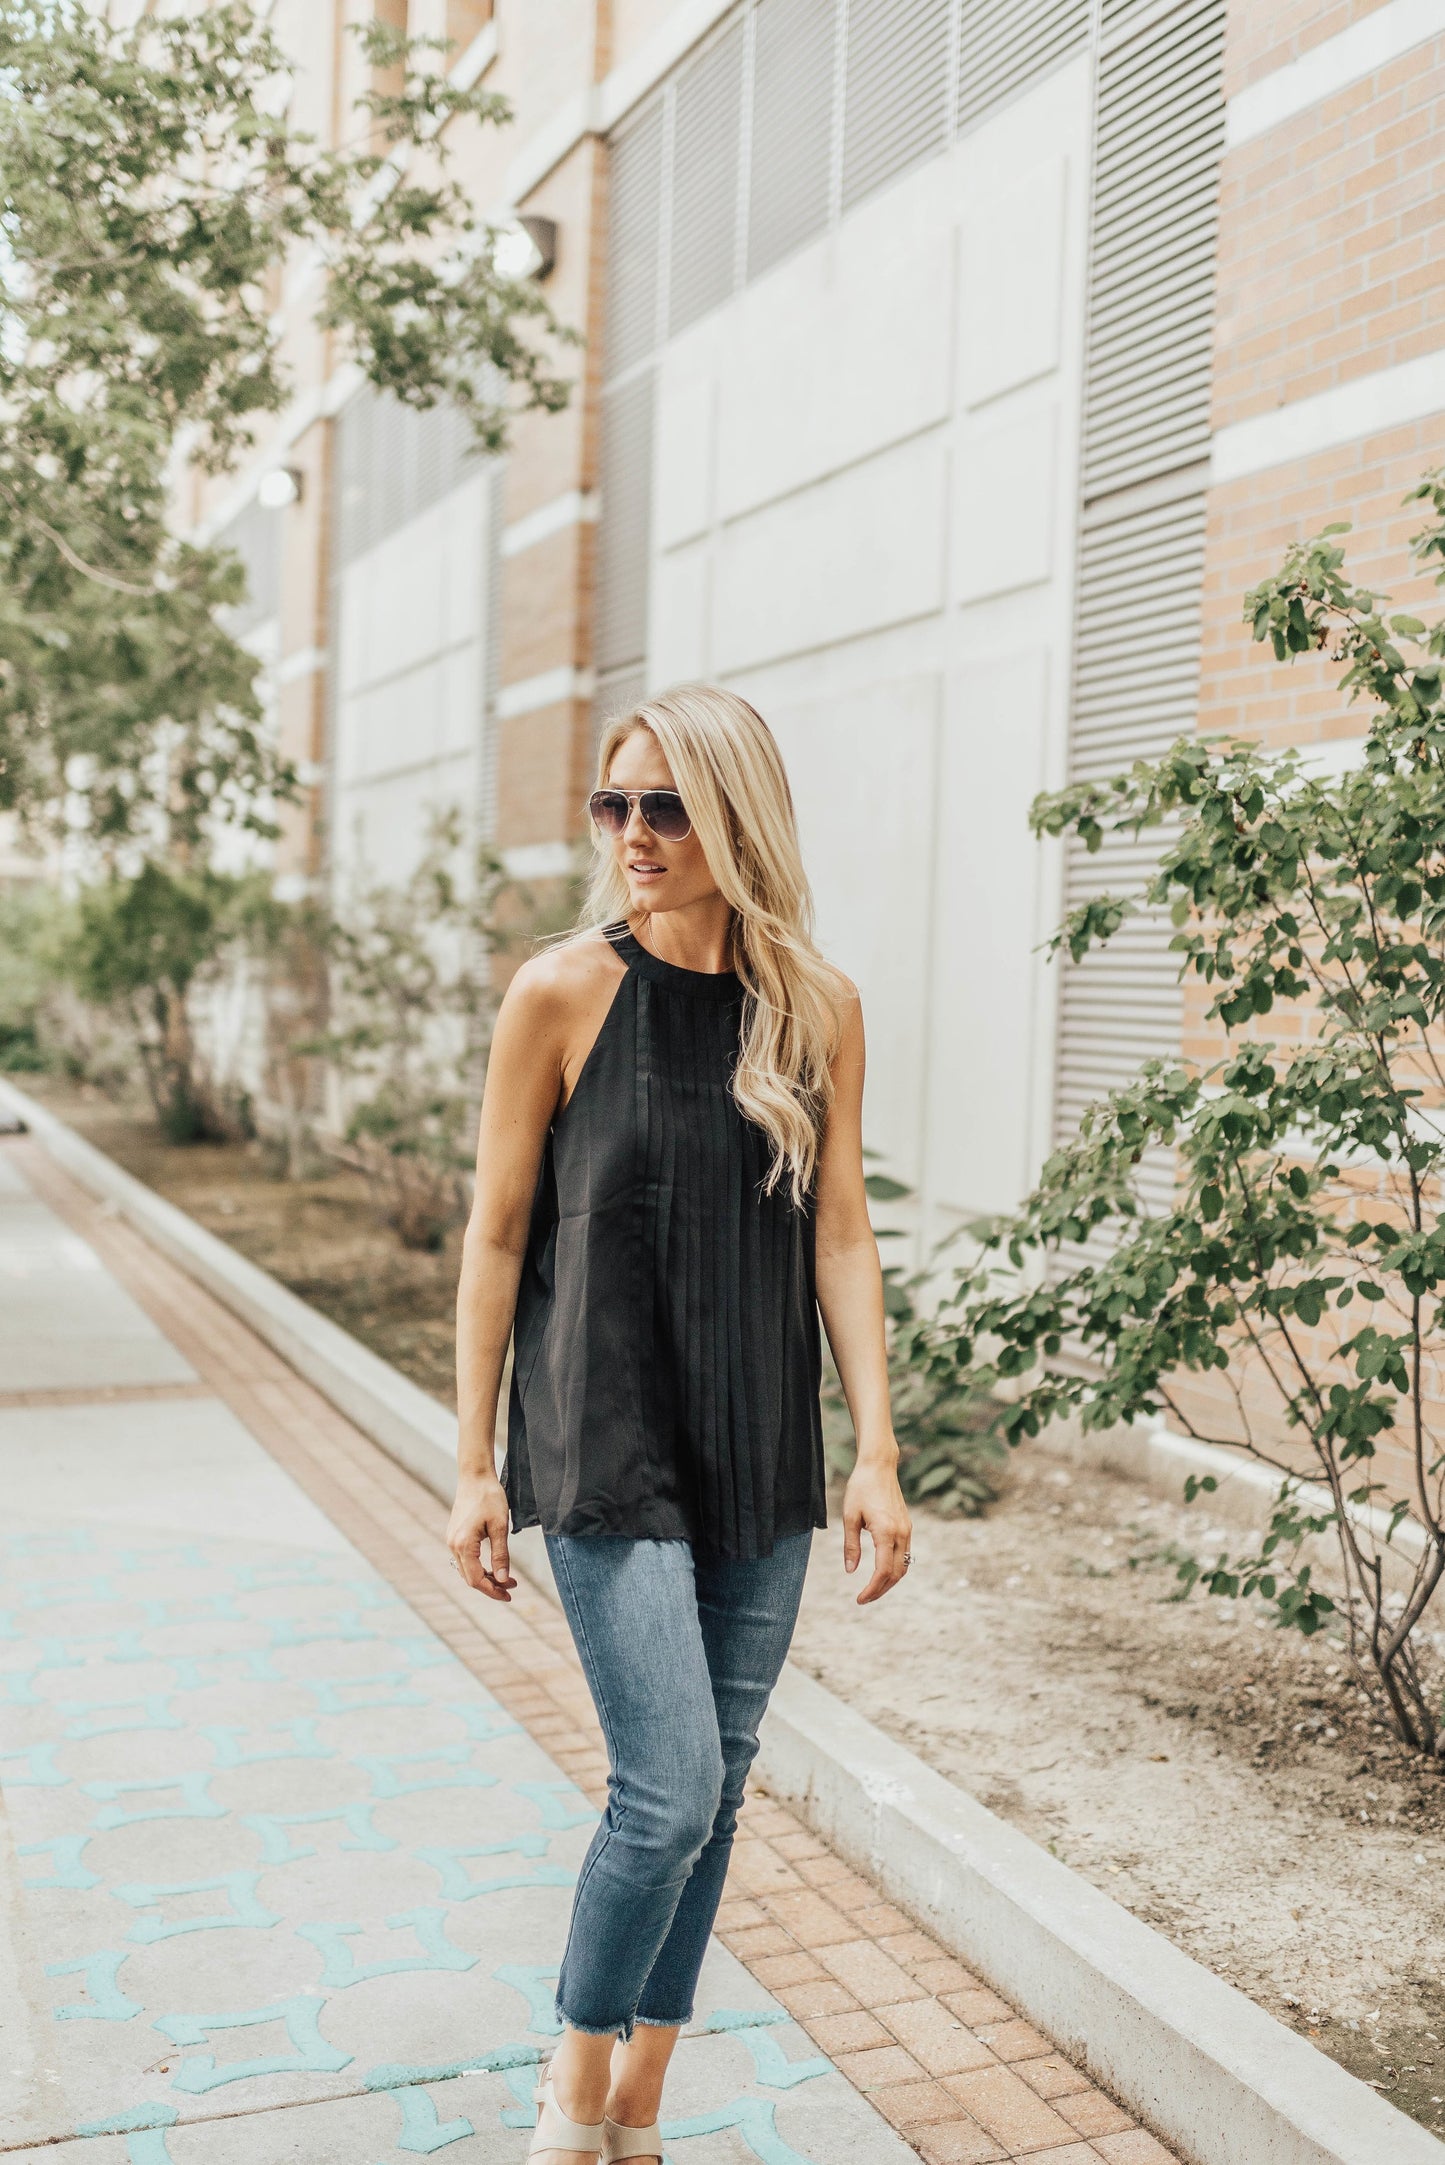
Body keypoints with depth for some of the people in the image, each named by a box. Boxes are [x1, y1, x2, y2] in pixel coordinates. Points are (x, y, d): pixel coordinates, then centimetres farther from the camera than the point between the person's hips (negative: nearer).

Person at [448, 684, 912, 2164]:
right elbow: (496, 1236, -3)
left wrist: (877, 1453, -1)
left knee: (716, 1785, 12)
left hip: (763, 1455, 4)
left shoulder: (817, 1009, 1)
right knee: (672, 1786, -7)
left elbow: (840, 1236, 4)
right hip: (606, 1445, -4)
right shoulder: (562, 994, -7)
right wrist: (473, 1468, -3)